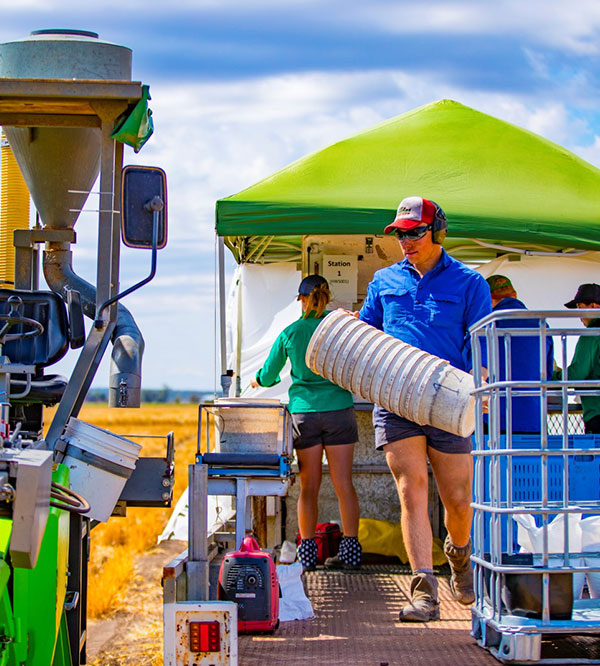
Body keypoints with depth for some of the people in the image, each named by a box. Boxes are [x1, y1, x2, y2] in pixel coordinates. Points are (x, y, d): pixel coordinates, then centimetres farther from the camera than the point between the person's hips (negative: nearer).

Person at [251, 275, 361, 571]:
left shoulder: (290, 333, 3)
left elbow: (268, 375, 13)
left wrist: (259, 381, 35)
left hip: (304, 411, 0)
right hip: (339, 408, 0)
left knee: (309, 487, 4)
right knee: (343, 484, 1)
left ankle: (307, 552, 5)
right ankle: (351, 550, -1)